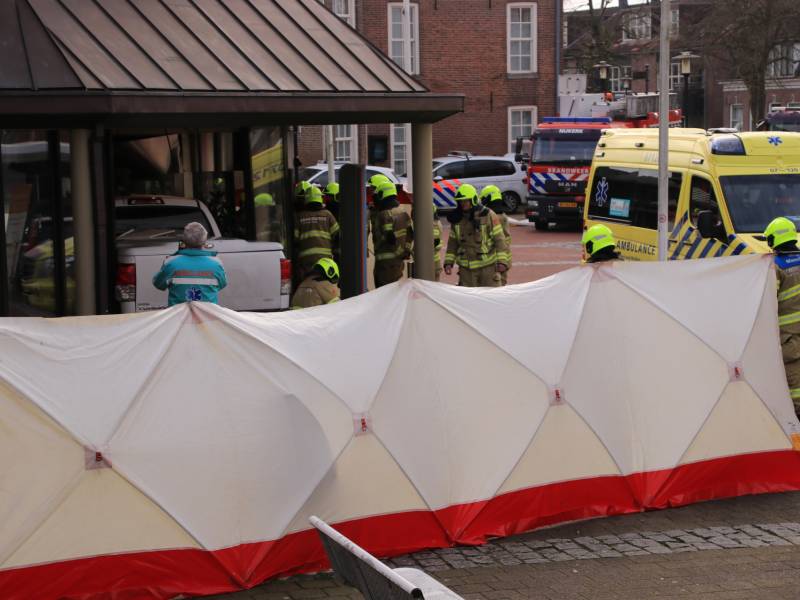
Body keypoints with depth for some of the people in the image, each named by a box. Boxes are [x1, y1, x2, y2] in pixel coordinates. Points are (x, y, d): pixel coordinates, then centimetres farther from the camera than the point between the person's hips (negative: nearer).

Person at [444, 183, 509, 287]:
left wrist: (502, 261, -15)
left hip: (487, 266, -4)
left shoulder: (488, 215, -7)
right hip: (466, 267, 4)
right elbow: (452, 242, 14)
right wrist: (448, 262, 6)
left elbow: (499, 239, -7)